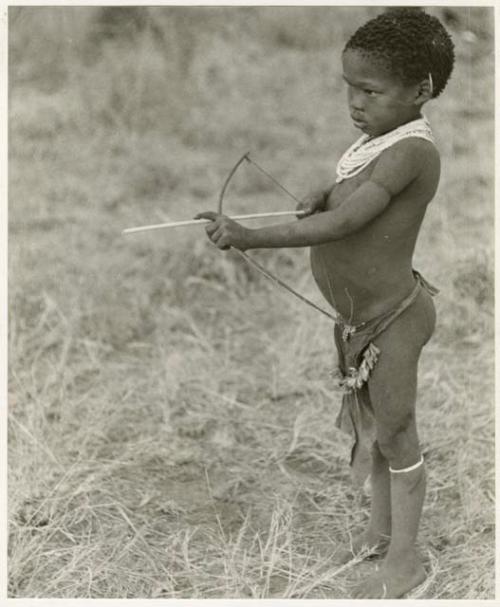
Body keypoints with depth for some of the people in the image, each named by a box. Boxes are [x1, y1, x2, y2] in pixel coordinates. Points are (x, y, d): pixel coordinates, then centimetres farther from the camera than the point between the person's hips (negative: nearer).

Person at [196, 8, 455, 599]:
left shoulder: (410, 151, -27)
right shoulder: (375, 139, 1)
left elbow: (339, 225, -34)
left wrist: (249, 237, -36)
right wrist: (322, 196, -6)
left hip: (389, 320, -9)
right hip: (360, 315, 9)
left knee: (394, 436, 7)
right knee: (371, 426, 23)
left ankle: (404, 558, 26)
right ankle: (380, 526, 43)